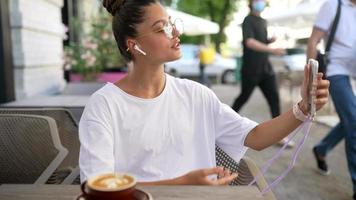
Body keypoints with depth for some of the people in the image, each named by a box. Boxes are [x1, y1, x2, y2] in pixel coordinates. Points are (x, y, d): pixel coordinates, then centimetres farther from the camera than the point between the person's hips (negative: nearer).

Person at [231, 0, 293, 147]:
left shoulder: (264, 22, 17)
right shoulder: (248, 21, -7)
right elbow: (249, 42, -21)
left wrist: (271, 40, 4)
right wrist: (272, 50, -29)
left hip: (266, 68, 7)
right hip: (251, 70, -6)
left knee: (274, 98, -2)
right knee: (244, 97, 6)